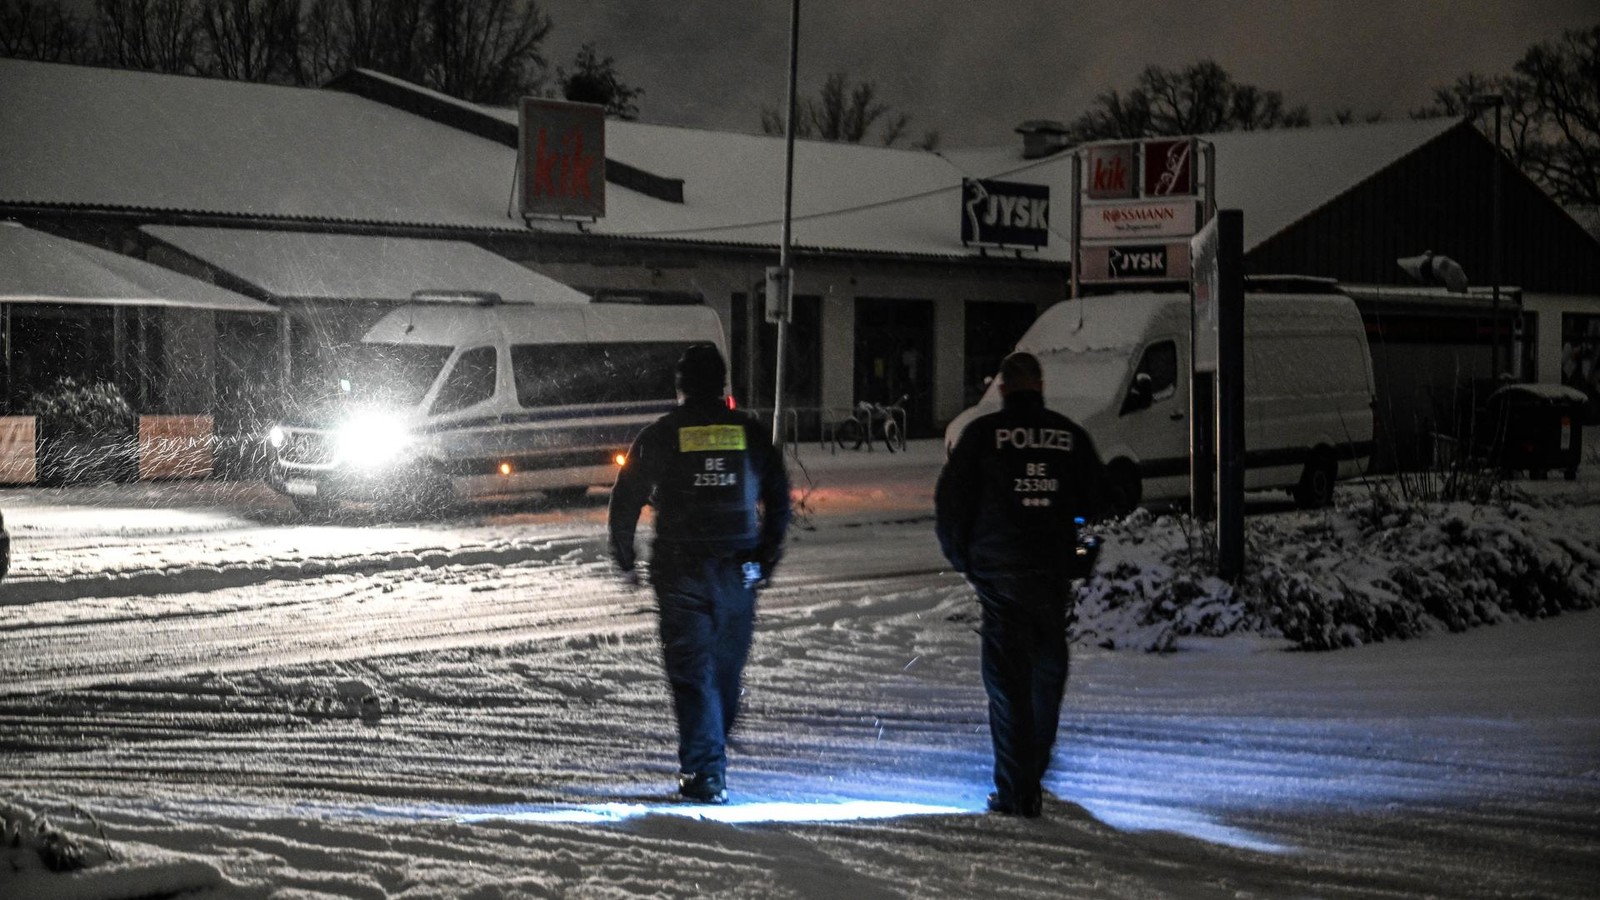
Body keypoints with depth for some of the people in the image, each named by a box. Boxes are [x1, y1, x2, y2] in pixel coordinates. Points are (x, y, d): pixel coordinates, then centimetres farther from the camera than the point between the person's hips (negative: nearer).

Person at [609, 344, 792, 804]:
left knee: (692, 672, -1)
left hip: (680, 571, -2)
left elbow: (626, 500, 1)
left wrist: (625, 561, 13)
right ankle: (712, 759, 30)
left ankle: (705, 772, -8)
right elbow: (779, 502, 10)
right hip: (738, 571, 2)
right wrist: (766, 562, 18)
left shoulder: (659, 434, 0)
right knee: (726, 670, 16)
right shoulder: (749, 431, 6)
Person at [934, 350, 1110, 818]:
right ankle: (1032, 779, 26)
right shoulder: (1070, 434, 3)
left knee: (1007, 680, 0)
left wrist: (960, 556, 10)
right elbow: (1098, 502, 7)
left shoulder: (982, 433, -4)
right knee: (1047, 674, 17)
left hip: (998, 571, -2)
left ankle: (1016, 792, -4)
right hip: (1055, 570, 2)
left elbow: (950, 498, -5)